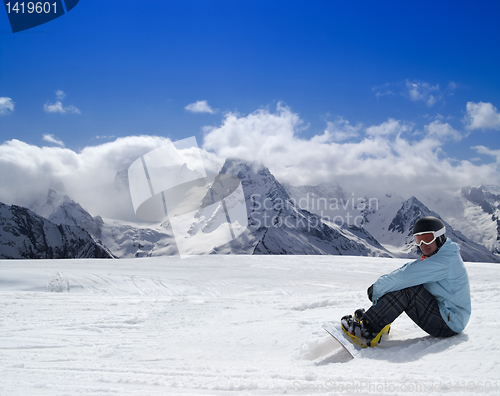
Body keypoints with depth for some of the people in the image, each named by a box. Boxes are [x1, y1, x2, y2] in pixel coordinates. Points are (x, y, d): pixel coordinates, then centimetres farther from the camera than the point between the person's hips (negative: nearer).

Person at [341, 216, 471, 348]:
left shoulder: (445, 260, -21)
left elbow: (406, 275, -25)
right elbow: (407, 269, 7)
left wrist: (377, 288, -17)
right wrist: (379, 286, -7)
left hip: (450, 325, -10)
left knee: (407, 288, -24)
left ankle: (368, 330, -24)